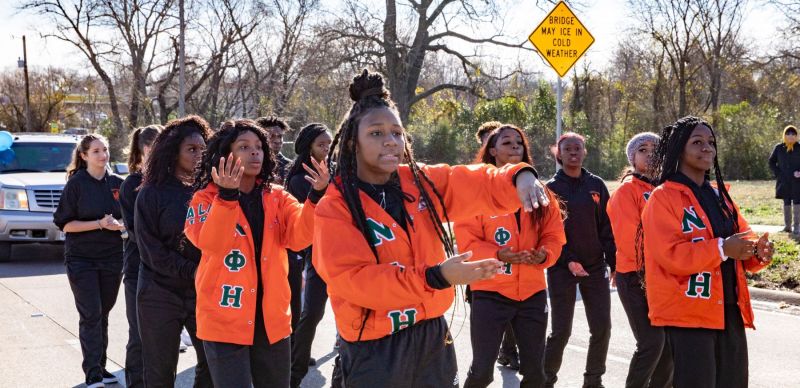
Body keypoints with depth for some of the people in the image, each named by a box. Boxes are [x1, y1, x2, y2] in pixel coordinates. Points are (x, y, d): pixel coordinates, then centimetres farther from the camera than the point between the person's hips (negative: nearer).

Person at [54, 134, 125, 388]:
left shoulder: (117, 183, 6)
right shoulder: (76, 184, -6)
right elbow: (64, 224, -8)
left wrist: (119, 224, -9)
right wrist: (100, 224, -18)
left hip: (112, 258, 4)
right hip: (81, 259, -4)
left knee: (102, 315, 9)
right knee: (90, 316, -7)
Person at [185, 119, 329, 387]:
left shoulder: (277, 198, 7)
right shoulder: (207, 198, -4)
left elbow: (299, 237, -10)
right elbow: (210, 243, -22)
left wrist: (316, 196, -25)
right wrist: (227, 196, -35)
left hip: (271, 319, 4)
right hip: (225, 320, -4)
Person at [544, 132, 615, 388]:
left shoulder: (596, 185, 7)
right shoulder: (552, 188, -1)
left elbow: (606, 226, 7)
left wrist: (613, 262, 2)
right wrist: (568, 260, -16)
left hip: (595, 266, 3)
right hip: (562, 268, -3)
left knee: (602, 327, 1)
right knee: (561, 330, -2)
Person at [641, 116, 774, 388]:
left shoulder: (719, 196, 15)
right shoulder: (663, 197, -9)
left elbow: (742, 236, 13)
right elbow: (670, 254, -19)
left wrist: (757, 250, -11)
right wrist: (722, 249, -26)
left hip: (729, 312, 8)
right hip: (687, 313, -8)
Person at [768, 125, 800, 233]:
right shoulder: (778, 148, 5)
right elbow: (771, 162, 10)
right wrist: (777, 173, -2)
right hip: (784, 182, 2)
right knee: (786, 203, 9)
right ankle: (787, 226, 15)